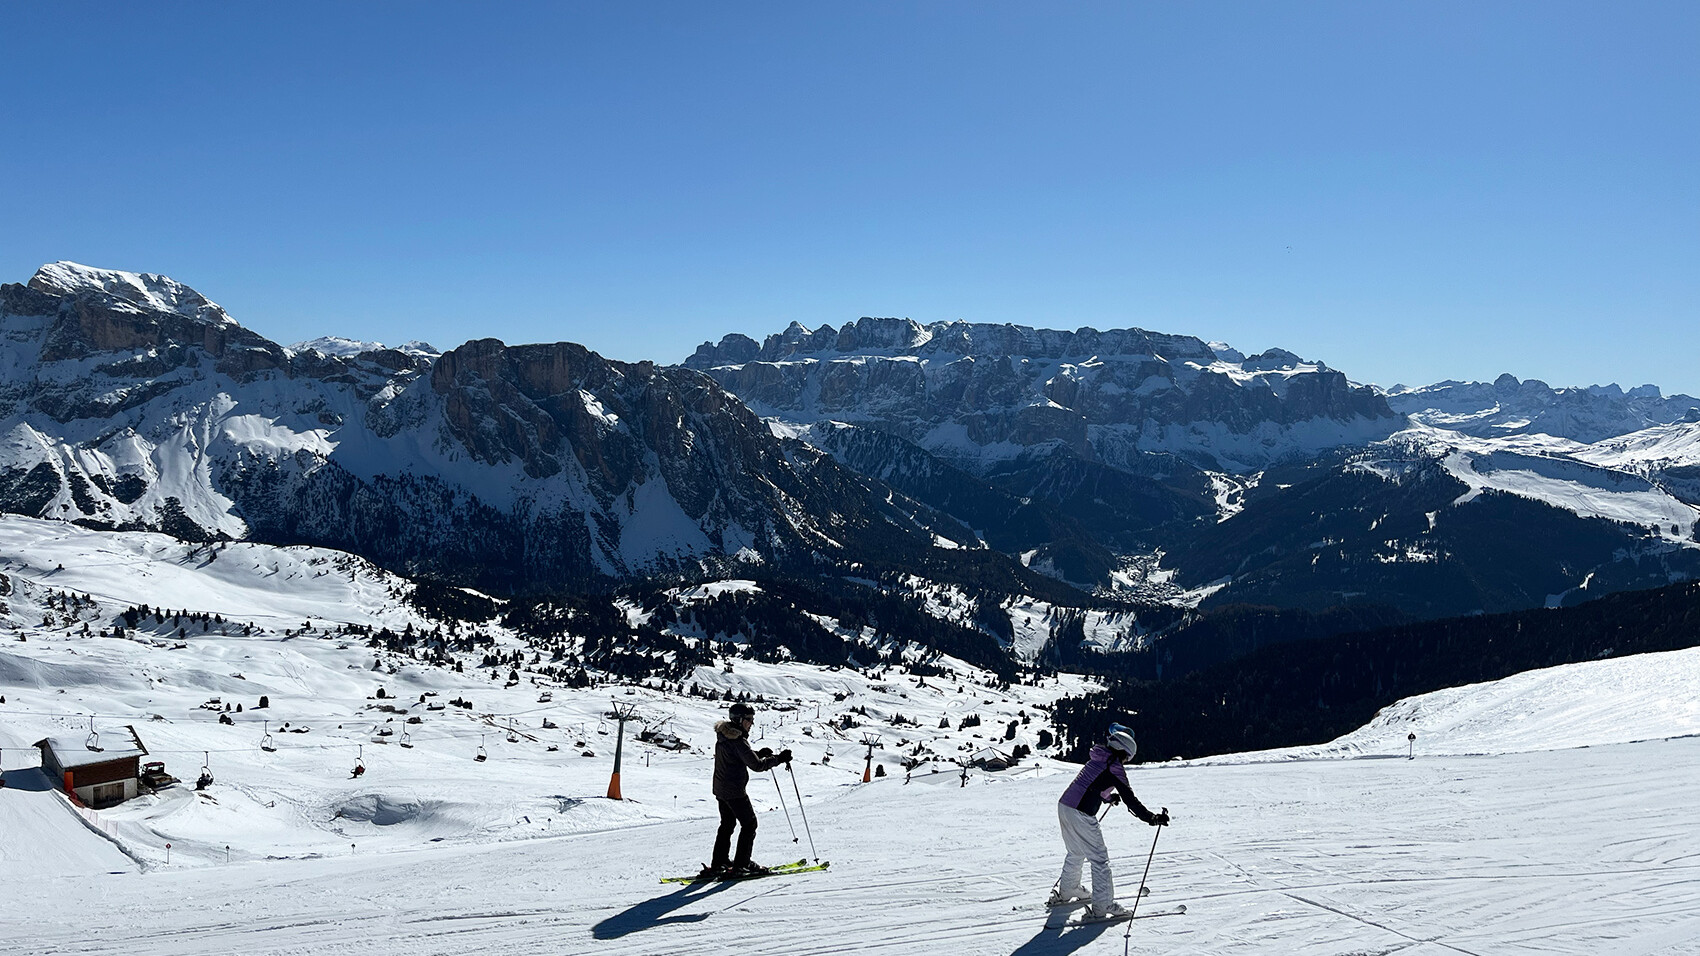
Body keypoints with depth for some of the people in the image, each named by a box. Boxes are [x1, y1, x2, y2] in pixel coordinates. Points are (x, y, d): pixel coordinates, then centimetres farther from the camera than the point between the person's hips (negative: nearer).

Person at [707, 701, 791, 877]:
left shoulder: (724, 736, 8)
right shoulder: (738, 740, -22)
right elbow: (756, 765, -23)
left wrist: (758, 754, 11)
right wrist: (778, 759, -16)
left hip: (721, 788, 9)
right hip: (734, 790, -9)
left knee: (727, 825, 19)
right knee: (749, 823, 1)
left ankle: (719, 864, 22)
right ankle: (741, 865, 1)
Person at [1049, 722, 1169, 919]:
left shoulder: (1096, 760, 16)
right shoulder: (1114, 767, -9)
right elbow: (1129, 799, -13)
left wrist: (1108, 797, 48)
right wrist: (1152, 818, -13)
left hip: (1064, 805, 9)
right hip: (1080, 815, -9)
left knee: (1076, 852, 27)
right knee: (1099, 858, 0)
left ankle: (1066, 891, 41)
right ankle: (1103, 906, -1)